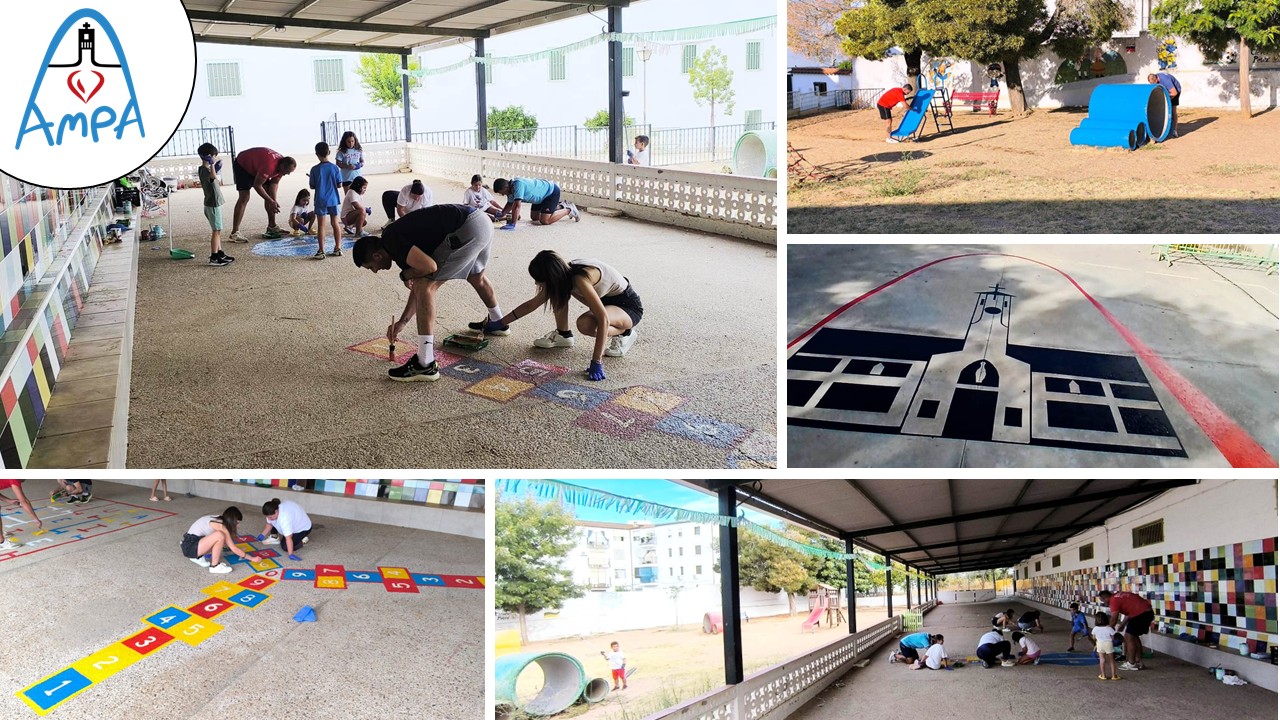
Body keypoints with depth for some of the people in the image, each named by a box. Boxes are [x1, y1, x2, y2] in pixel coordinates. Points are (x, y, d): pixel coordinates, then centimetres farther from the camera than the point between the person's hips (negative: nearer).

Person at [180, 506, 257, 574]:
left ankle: (198, 557, 14)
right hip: (190, 547, -10)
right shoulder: (220, 525, -16)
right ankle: (215, 566, -12)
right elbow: (234, 549, -13)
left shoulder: (217, 520, 9)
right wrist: (252, 558, -6)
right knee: (219, 535, -28)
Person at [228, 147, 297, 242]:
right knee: (244, 197, -19)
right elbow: (257, 185, -32)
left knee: (269, 194, 5)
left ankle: (272, 226, 16)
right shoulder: (269, 165, -41)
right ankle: (235, 233, -24)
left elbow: (274, 183, -6)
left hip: (255, 168, 9)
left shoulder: (282, 165, -15)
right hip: (242, 165, -9)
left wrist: (273, 202, -18)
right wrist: (271, 201, -28)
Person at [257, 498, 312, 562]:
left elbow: (288, 538, -43)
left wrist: (291, 554, -43)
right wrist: (262, 535, -6)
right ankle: (274, 538, 16)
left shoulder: (284, 519, -44)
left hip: (303, 528, -8)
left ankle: (303, 541, 2)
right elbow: (269, 524, 1)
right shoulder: (273, 511, -19)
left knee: (285, 546, -18)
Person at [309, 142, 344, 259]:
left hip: (320, 201, -2)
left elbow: (312, 186, -3)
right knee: (335, 223, 13)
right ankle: (338, 248, 16)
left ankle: (321, 251, -2)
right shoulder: (335, 168, -4)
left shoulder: (315, 170, -8)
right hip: (333, 200, 2)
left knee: (321, 226, 0)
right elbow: (339, 185, -2)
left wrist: (310, 178, 15)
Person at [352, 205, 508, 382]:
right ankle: (497, 322, 65)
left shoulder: (390, 241, -9)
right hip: (481, 222, 10)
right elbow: (420, 283, 27)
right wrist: (402, 321, 28)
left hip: (467, 229, -10)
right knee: (476, 277, 37)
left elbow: (429, 266, -21)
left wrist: (406, 275, 0)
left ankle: (425, 365, -8)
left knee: (425, 286, -8)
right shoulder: (398, 237, 20)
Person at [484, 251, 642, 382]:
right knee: (560, 291, -3)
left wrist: (596, 362, -41)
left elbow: (603, 319, -39)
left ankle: (624, 333, -7)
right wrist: (499, 324, 8)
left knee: (585, 324, -35)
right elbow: (531, 304, 7)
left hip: (629, 305, -8)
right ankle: (563, 335, 11)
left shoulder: (580, 279, -33)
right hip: (606, 299, 8)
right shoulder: (564, 275, -6)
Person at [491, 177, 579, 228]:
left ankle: (569, 209, 2)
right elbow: (510, 204, 10)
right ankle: (560, 207, 32)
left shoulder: (518, 185, -34)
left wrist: (512, 224, -42)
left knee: (544, 220, -18)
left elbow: (517, 206, -40)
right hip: (543, 193, 10)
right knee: (534, 217, 19)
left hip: (552, 191, -10)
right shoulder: (511, 187, -5)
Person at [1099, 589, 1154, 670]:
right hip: (1148, 612, 10)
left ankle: (1131, 664, 1)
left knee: (1129, 637, -3)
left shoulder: (1114, 600, -7)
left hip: (1140, 613, -10)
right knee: (1134, 636, 19)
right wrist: (1123, 625, 27)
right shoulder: (1119, 596, 21)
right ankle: (1138, 662, 23)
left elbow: (1114, 619, -10)